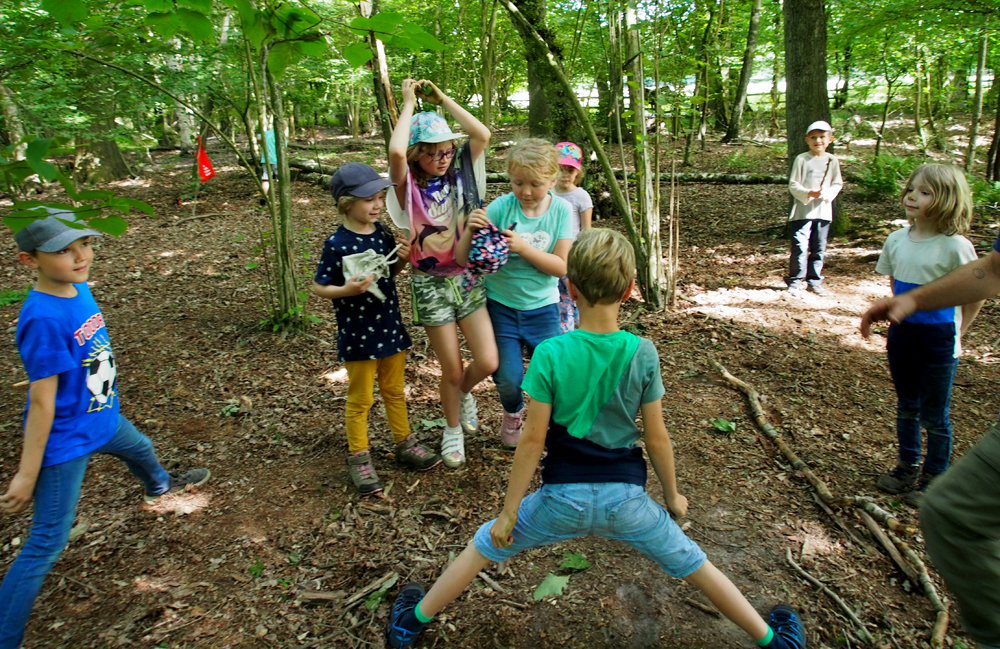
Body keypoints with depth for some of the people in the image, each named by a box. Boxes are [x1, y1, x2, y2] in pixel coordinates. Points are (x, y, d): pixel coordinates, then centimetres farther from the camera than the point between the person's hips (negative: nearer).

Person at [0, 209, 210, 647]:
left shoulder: (80, 289, -6)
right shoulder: (43, 318, -30)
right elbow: (41, 400, -27)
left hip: (102, 418, 9)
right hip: (65, 443, -9)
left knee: (140, 449, 36)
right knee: (46, 545, -3)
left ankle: (159, 486, 71)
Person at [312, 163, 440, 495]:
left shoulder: (381, 232, 0)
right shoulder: (337, 244, -18)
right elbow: (319, 287, -11)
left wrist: (403, 259, -6)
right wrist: (348, 289, -28)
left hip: (390, 327, 6)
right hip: (358, 334, -6)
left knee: (394, 391, 21)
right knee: (360, 399, 10)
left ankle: (405, 444, 38)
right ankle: (358, 458, 26)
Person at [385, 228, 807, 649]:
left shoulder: (550, 354, -17)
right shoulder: (643, 354, -11)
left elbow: (533, 439, -13)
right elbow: (656, 437, -5)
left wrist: (509, 512, -3)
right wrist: (673, 495, 12)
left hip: (563, 496, -1)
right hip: (626, 496, 2)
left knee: (483, 547, 20)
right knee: (693, 566, 23)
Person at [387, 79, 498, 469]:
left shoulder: (459, 174, 2)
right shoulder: (409, 186, -8)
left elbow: (482, 135, -12)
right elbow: (395, 152, -30)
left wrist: (442, 99, -7)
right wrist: (409, 103, -16)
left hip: (467, 277, 3)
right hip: (431, 284, -3)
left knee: (488, 363, -2)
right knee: (451, 369, 6)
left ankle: (463, 394, 33)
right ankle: (453, 430, 33)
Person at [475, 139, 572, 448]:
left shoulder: (560, 210, -8)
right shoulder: (500, 207, -12)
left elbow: (561, 266, -14)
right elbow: (465, 259, -14)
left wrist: (523, 247, -25)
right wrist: (471, 230, -34)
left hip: (542, 308, 1)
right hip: (501, 305, -1)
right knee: (508, 378, -1)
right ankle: (512, 414, 35)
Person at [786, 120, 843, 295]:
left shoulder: (832, 160, 7)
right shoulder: (801, 159, -2)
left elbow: (838, 183, 10)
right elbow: (793, 184, -4)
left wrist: (828, 194, -11)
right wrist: (808, 193, -20)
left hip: (823, 211, 3)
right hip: (802, 210, -3)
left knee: (819, 249, 9)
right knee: (800, 247, -9)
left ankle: (815, 281, 19)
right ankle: (795, 281, 1)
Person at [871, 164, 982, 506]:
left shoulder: (955, 247, -16)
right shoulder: (897, 240, -1)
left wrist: (955, 332, -5)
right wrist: (902, 312, 8)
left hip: (939, 341, -5)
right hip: (902, 334, 5)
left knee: (934, 414, 7)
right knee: (906, 407, 18)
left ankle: (934, 478, 23)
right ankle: (908, 466, 34)